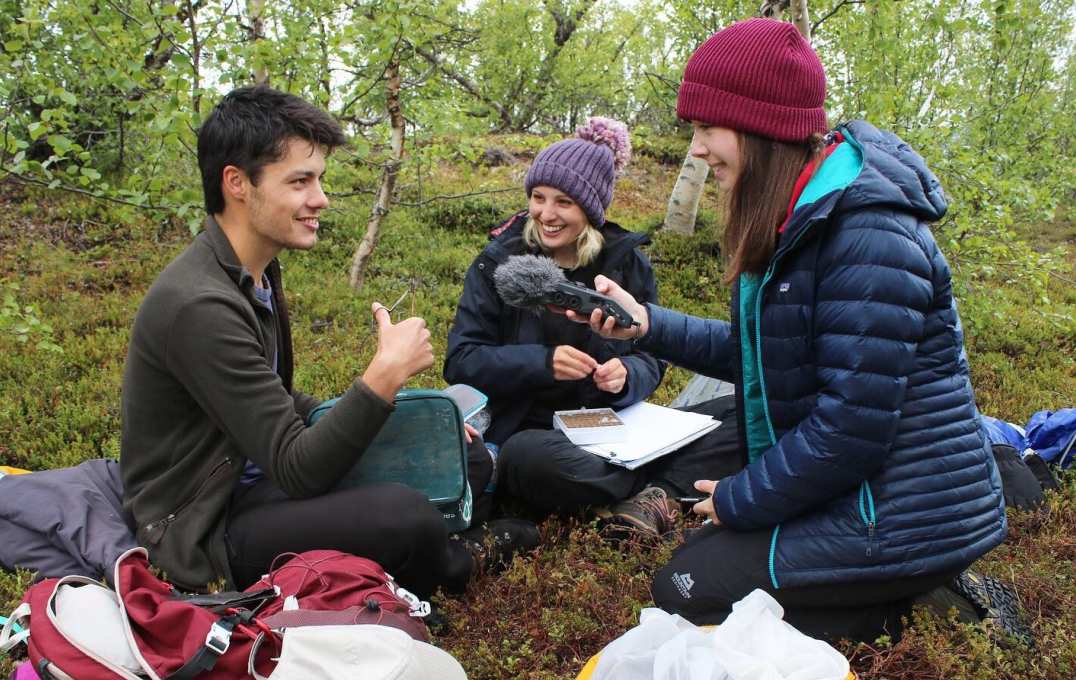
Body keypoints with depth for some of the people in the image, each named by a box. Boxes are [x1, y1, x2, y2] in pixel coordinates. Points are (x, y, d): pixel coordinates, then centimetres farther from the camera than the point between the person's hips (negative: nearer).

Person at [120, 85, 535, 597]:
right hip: (206, 524, -8)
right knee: (403, 513, -30)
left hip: (260, 478, 9)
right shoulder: (199, 305, -26)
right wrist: (386, 375, -27)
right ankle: (447, 566, 2)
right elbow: (296, 471, -26)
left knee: (468, 457, 4)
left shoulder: (256, 271, 5)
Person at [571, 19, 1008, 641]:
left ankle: (902, 615, 0)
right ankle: (918, 590, 15)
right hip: (861, 491, 10)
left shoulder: (867, 234, -26)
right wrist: (648, 324, 0)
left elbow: (852, 423, -26)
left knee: (684, 588, -3)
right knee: (704, 549, 20)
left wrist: (741, 499, -13)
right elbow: (760, 354, 10)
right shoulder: (798, 220, 5)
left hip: (902, 520, -9)